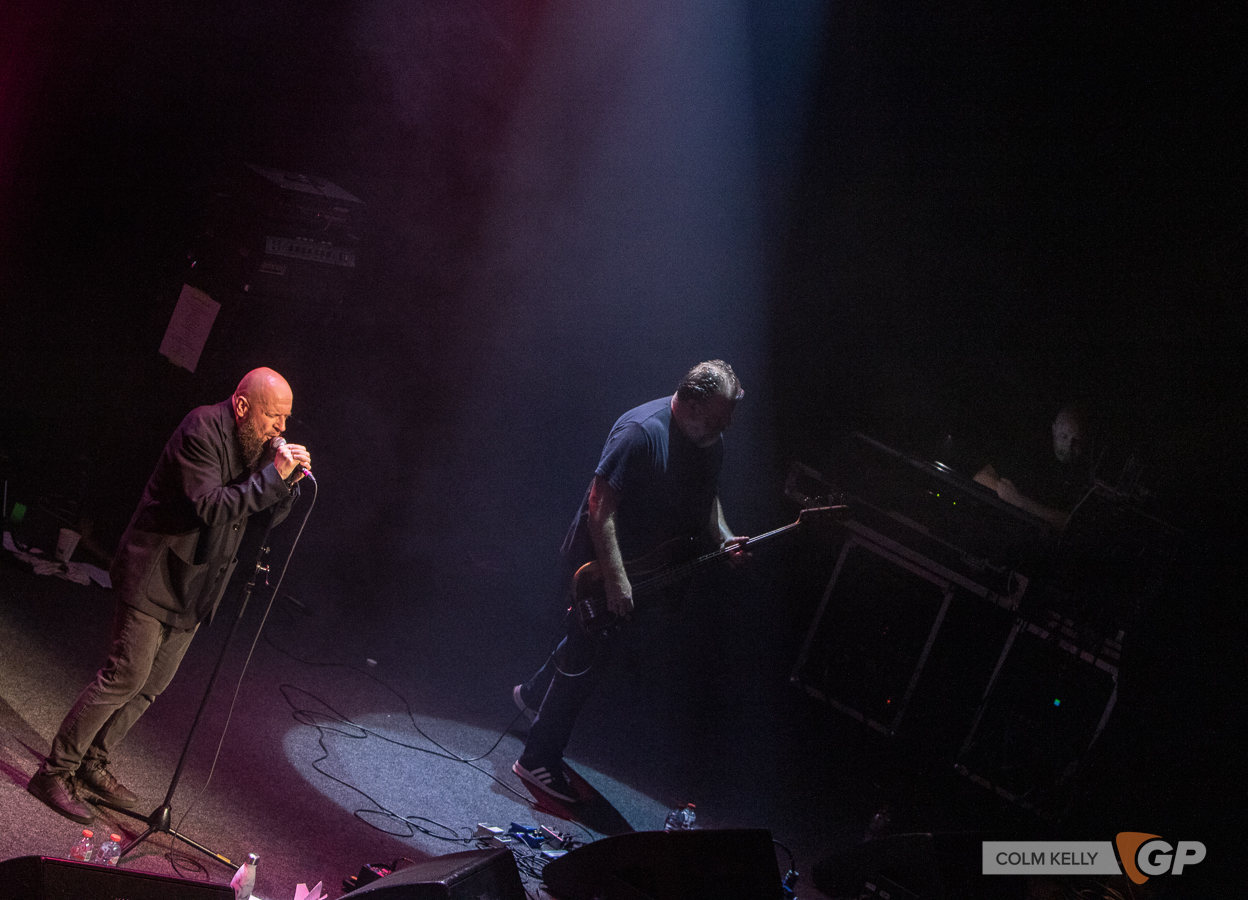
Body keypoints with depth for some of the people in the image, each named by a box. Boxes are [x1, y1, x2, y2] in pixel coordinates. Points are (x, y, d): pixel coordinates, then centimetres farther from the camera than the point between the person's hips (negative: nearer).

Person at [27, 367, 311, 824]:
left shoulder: (260, 444, 6)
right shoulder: (202, 430, -19)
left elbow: (271, 516, 10)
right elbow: (212, 507, -28)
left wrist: (288, 483, -9)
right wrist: (273, 475, -29)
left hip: (194, 586, 9)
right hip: (154, 576, -9)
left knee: (155, 682, 12)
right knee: (127, 675, -11)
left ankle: (92, 765, 26)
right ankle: (55, 772, -1)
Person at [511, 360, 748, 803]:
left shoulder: (710, 439, -2)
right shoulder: (641, 431, -29)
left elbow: (707, 495, 15)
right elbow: (600, 509, -28)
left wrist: (723, 537, -3)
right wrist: (615, 579, -30)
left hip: (648, 565, 8)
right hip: (598, 564, -8)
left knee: (586, 645, 25)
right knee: (583, 663, -1)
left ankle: (533, 693, 52)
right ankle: (539, 761, 13)